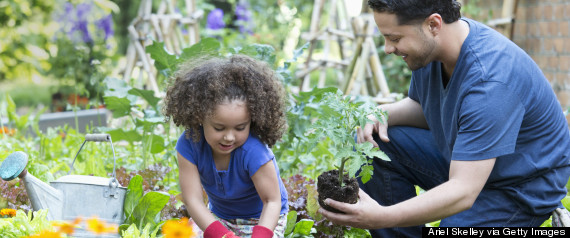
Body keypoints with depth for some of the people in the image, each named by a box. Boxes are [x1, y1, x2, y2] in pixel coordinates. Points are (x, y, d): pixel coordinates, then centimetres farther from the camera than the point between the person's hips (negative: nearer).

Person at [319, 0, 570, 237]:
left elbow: (463, 192, -38)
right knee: (373, 143, -5)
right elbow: (419, 106, 12)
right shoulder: (428, 45, -9)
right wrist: (385, 114, -12)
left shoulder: (490, 81, -35)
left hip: (520, 189, -8)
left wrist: (381, 217, -47)